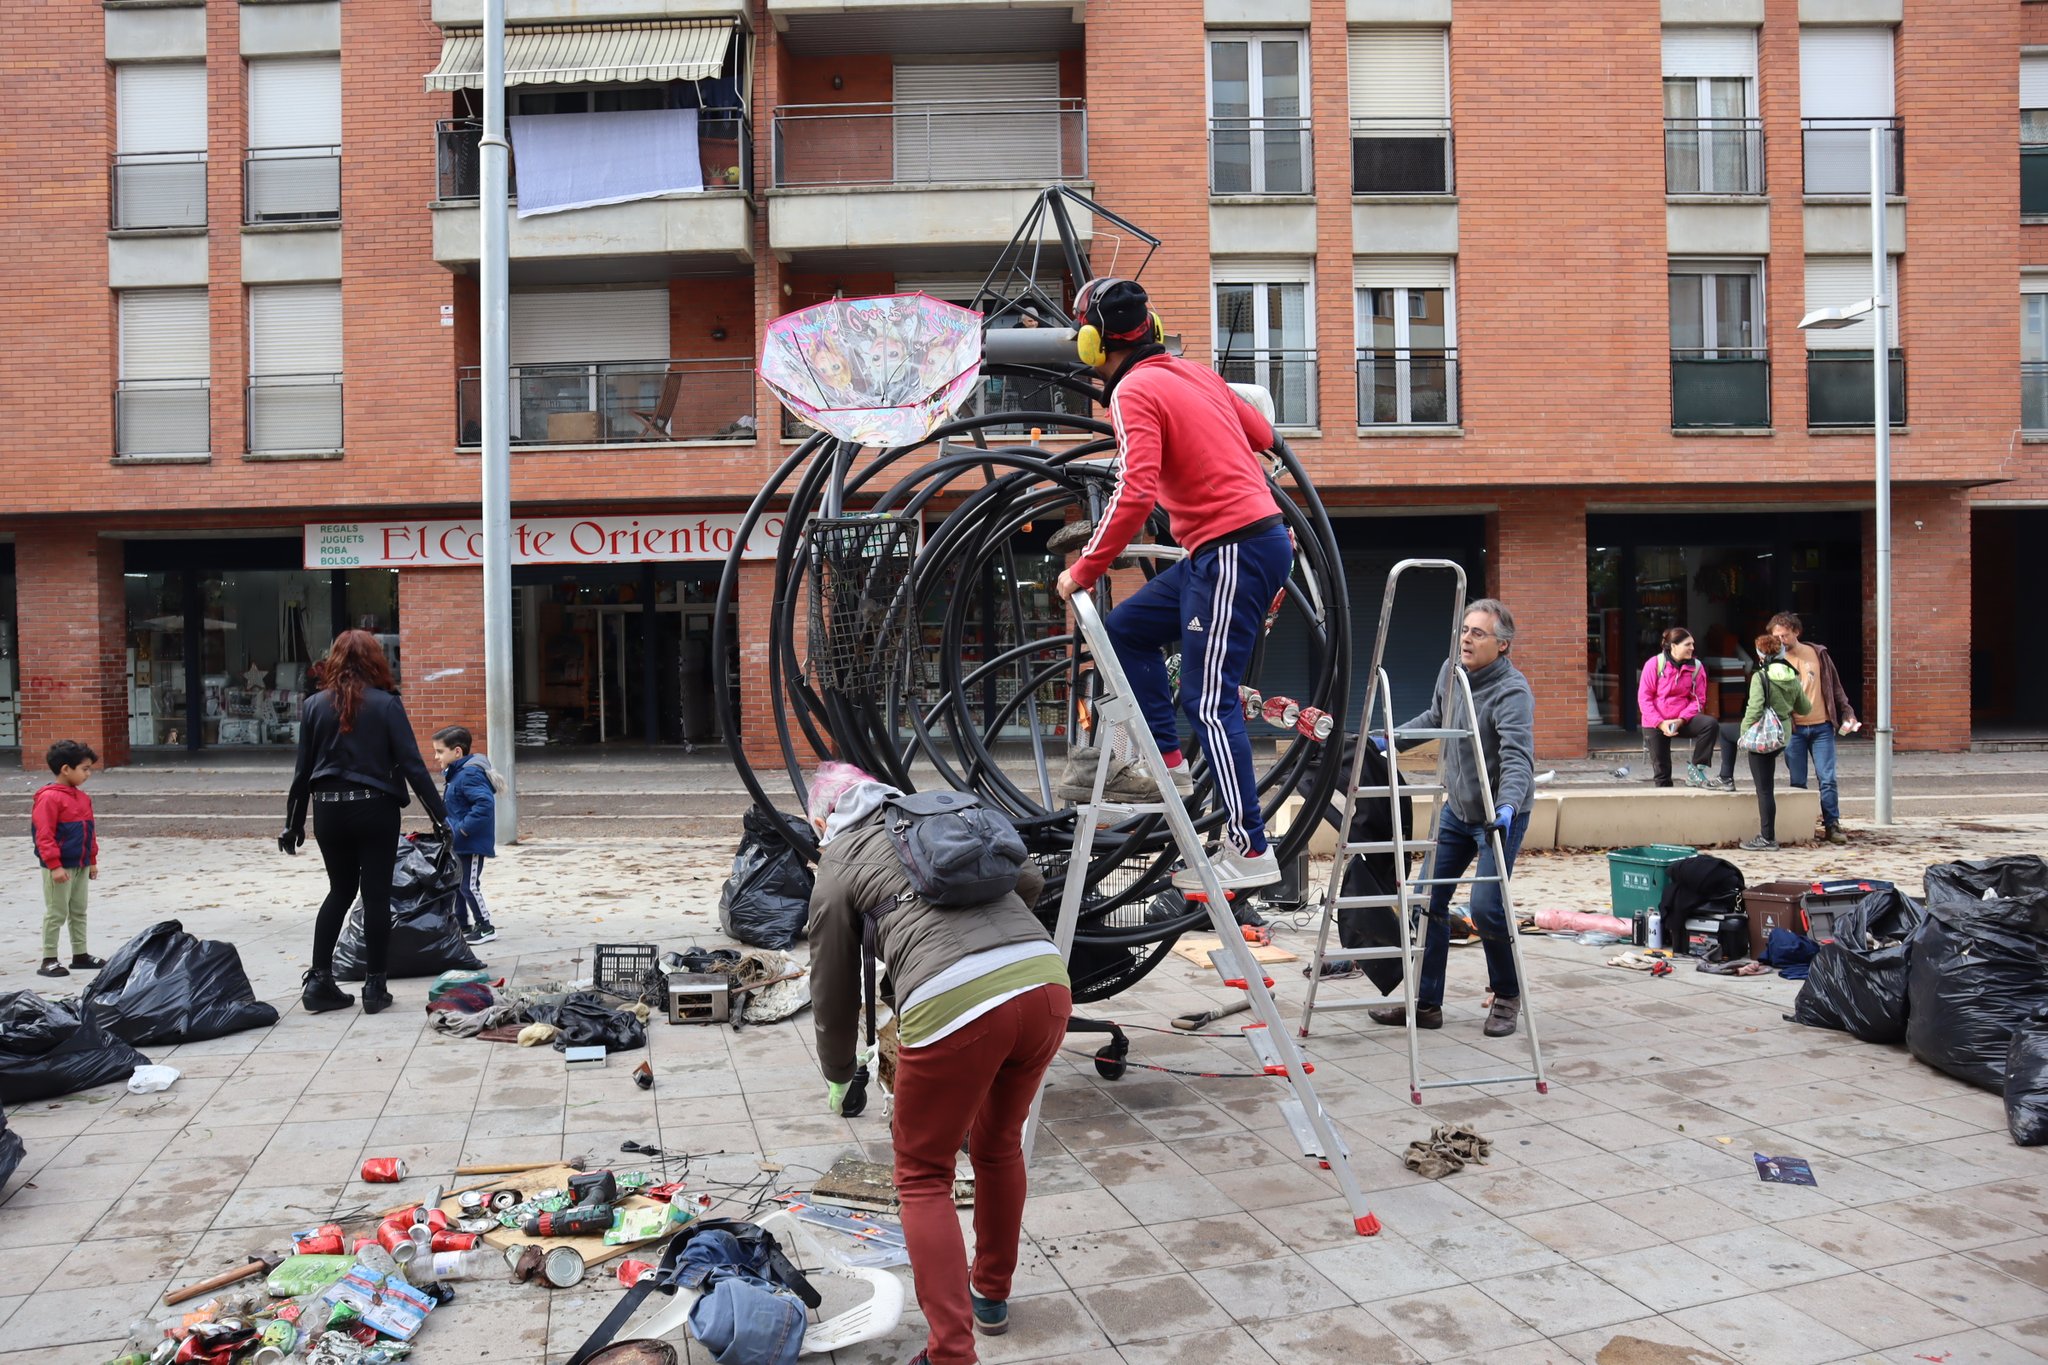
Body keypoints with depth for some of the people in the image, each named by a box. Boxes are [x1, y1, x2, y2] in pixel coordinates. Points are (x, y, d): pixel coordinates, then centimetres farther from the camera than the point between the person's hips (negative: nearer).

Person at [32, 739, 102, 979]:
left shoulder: (82, 797, 9)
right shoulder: (49, 798, -16)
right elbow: (44, 835, -19)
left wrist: (92, 861, 17)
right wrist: (55, 865, -22)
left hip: (81, 866, 8)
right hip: (59, 867, -8)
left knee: (79, 912, 15)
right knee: (56, 913, -1)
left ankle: (80, 955, 23)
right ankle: (48, 960, 7)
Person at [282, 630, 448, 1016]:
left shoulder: (315, 705, 3)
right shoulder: (386, 704, -6)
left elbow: (303, 769, 6)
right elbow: (412, 764, -10)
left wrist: (293, 822, 14)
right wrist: (440, 815, -7)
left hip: (328, 810, 3)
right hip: (375, 809, -3)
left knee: (340, 890, 17)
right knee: (376, 894, 4)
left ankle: (319, 980, 13)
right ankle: (374, 987, 7)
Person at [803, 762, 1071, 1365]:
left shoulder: (837, 868, 15)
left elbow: (834, 995, 21)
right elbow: (1030, 880, 31)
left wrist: (837, 1079, 38)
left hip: (953, 1004, -5)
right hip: (1046, 981, 5)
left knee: (923, 1178, 15)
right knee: (998, 1145, 28)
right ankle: (992, 1295, 44)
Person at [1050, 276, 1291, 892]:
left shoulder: (1134, 391, -11)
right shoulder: (1194, 371, 14)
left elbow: (1135, 494, -22)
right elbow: (1261, 435, 21)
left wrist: (1082, 571, -14)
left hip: (1234, 552, -9)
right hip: (1253, 537, 9)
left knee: (1208, 702, -6)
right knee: (1127, 629, 16)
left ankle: (1249, 850, -1)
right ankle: (1168, 765, 17)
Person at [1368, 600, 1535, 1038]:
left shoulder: (1512, 691, -22)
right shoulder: (1451, 671, 1)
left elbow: (1517, 758, -34)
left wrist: (1506, 807, -49)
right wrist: (1388, 740, 18)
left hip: (1499, 816, -7)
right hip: (1456, 809, 7)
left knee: (1486, 907, -13)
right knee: (1428, 899, 4)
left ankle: (1507, 997, 13)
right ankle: (1425, 1003, 14)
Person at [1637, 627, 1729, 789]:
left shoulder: (1696, 667, -3)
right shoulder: (1654, 664, -9)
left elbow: (1698, 699, -2)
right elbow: (1644, 698, -9)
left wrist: (1682, 720, -18)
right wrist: (1661, 723, -19)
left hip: (1682, 721, 2)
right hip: (1655, 725, -2)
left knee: (1711, 724, -26)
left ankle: (1696, 769, -16)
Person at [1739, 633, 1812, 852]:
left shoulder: (1760, 677, -12)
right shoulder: (1793, 678, 7)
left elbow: (1754, 708, -22)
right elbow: (1804, 708, 18)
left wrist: (1745, 733, -13)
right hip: (1783, 735, 7)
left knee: (1764, 789, -3)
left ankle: (1767, 838, 0)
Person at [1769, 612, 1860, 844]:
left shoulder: (1818, 653, 5)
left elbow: (1834, 686, 11)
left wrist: (1847, 713, 4)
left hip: (1821, 727, 1)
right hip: (1793, 730, -1)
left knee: (1827, 779, -1)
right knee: (1797, 782, 3)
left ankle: (1832, 825, 7)